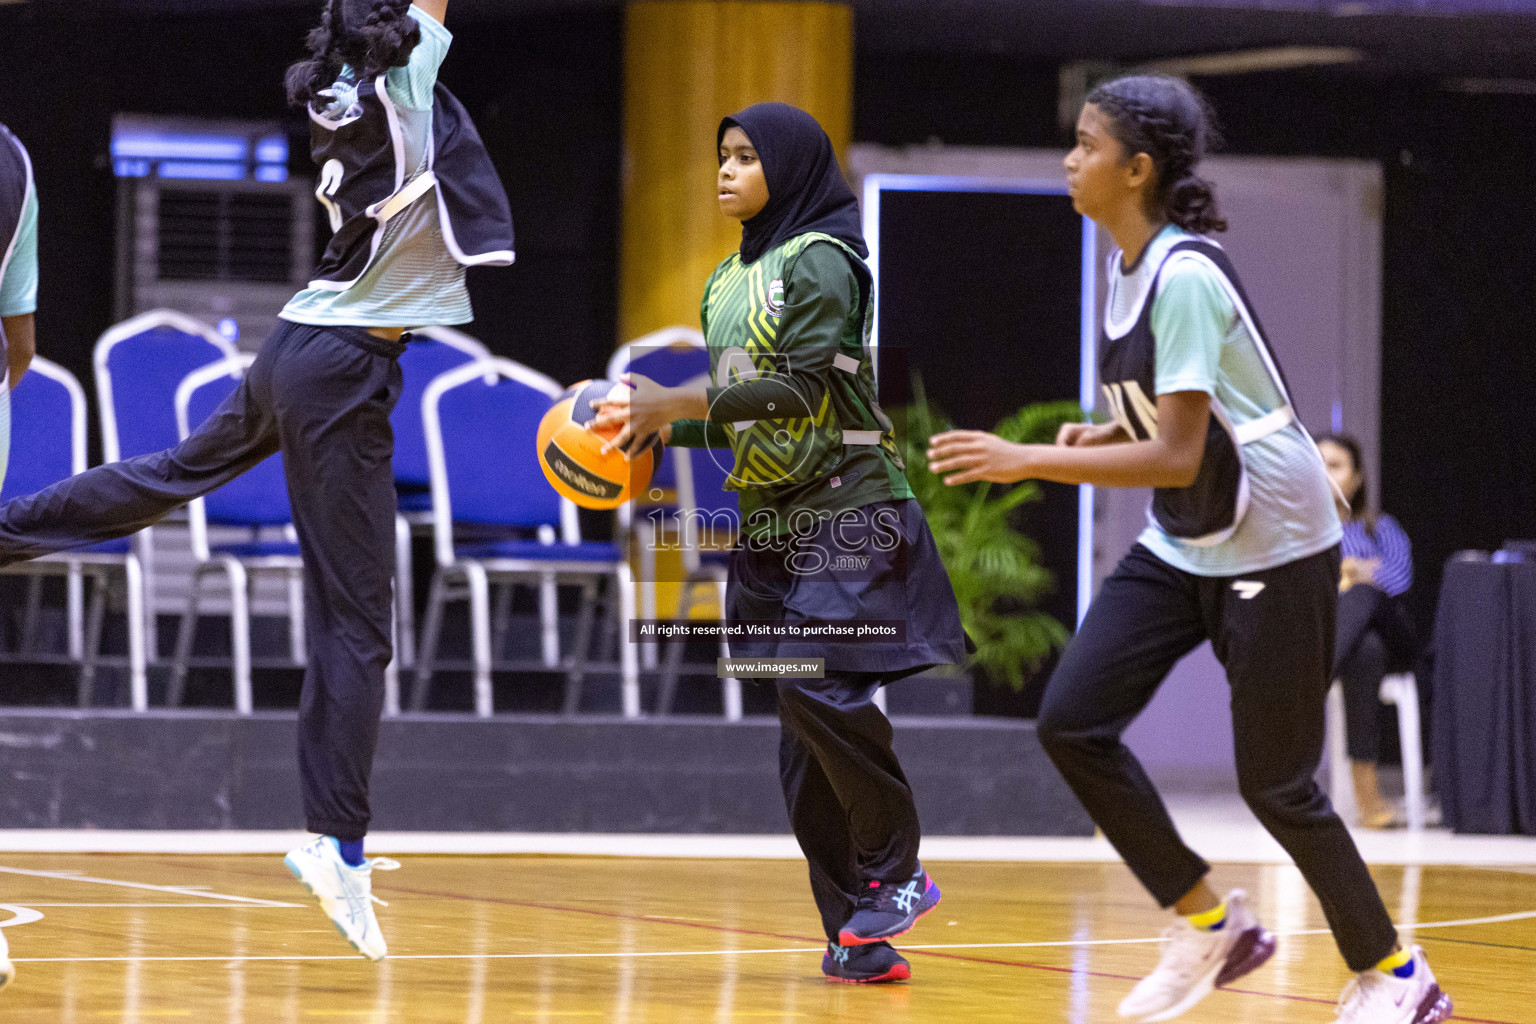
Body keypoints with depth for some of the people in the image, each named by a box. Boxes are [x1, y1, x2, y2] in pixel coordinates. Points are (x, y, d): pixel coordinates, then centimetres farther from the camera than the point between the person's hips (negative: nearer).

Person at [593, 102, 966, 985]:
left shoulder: (820, 262, -7)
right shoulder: (730, 281, 17)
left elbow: (801, 390, -17)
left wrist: (677, 401, -19)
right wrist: (660, 427, 5)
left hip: (845, 508, -8)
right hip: (773, 519, 8)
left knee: (820, 685, -21)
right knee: (805, 727, 2)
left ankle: (898, 871, -4)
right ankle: (859, 936, 4)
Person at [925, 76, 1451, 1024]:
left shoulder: (1185, 276, -23)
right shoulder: (1132, 267, 5)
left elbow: (1178, 455, -27)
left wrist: (1026, 461, -28)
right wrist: (1102, 437, 2)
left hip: (1272, 545, -9)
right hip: (1185, 545, 9)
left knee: (1275, 784, -4)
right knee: (1073, 721, -3)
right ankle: (1211, 925, 9)